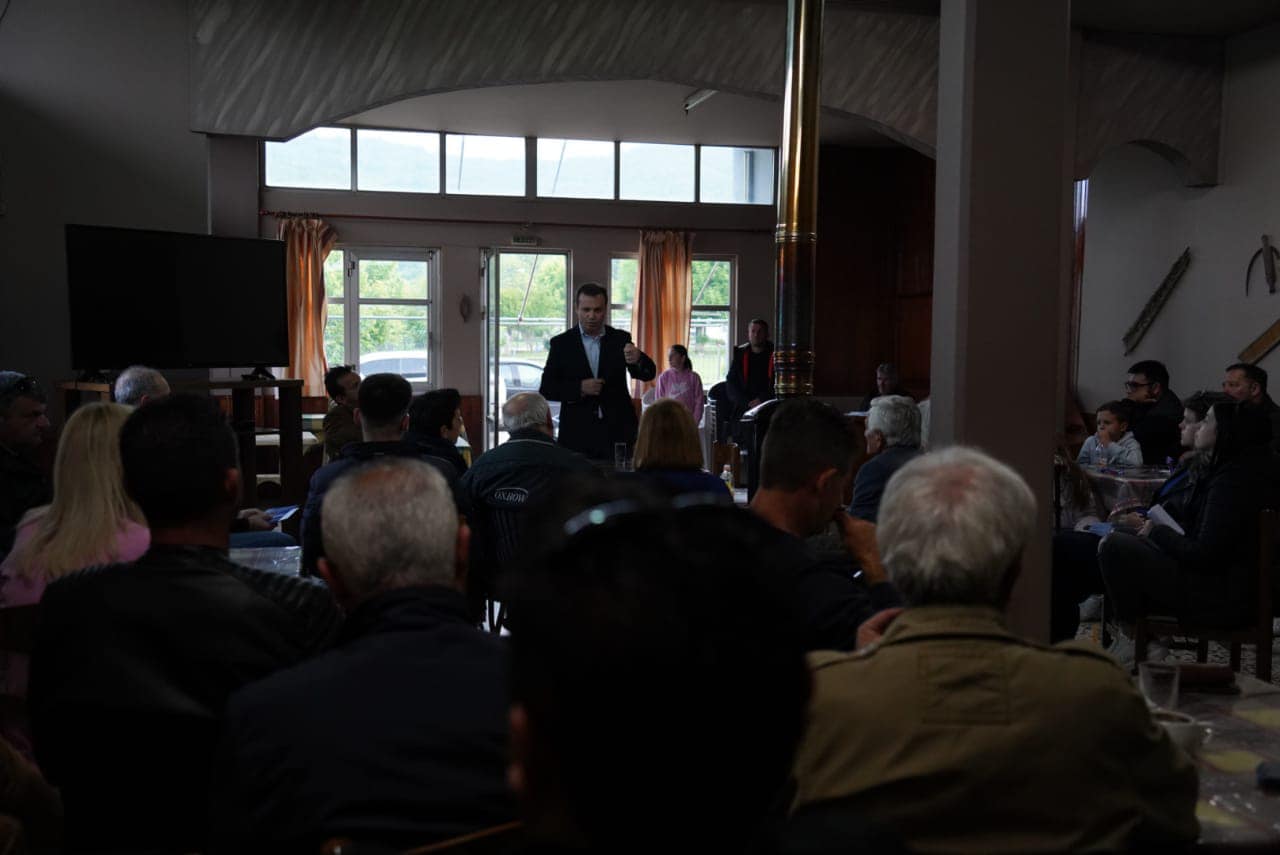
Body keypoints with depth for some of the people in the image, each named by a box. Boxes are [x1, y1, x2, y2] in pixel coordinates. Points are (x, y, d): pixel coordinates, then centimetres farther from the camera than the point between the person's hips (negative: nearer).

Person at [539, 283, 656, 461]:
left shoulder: (620, 339, 6)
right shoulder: (561, 343, 4)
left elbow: (648, 373, -4)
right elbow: (546, 389, 2)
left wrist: (637, 359, -26)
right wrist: (579, 388, -14)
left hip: (617, 432, 1)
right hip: (578, 435, -1)